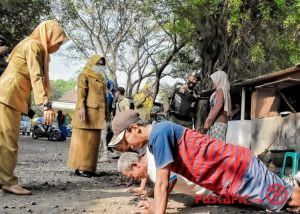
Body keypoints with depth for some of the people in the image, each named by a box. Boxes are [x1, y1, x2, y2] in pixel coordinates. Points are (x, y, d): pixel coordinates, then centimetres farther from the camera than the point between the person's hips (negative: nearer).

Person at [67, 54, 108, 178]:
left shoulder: (101, 79, 23)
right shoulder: (84, 76, 2)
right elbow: (81, 93, -10)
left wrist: (106, 111, 18)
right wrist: (81, 107, -22)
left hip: (98, 113, 7)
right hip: (87, 111, -7)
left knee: (93, 141, 6)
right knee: (83, 140, -7)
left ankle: (89, 167, 10)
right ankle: (80, 167, -5)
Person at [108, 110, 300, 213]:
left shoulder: (158, 132, -23)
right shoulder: (157, 136, 6)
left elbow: (162, 183, -27)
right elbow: (168, 181, 15)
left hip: (239, 168, -8)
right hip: (232, 167, 8)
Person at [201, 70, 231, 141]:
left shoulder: (221, 90, -2)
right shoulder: (219, 91, 22)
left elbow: (217, 108, -13)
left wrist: (207, 124, -15)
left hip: (218, 123, -8)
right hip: (217, 122, 8)